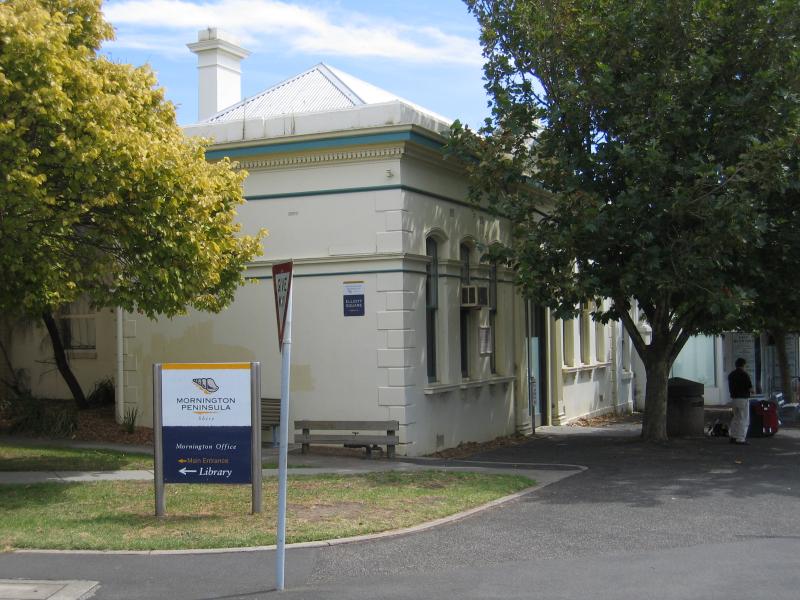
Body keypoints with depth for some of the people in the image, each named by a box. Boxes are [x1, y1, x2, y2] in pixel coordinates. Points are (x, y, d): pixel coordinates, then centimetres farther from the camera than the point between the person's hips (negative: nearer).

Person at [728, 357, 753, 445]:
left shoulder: (731, 374, 8)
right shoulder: (744, 374, -13)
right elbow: (750, 388, -13)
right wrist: (751, 390, 9)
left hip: (733, 398, 7)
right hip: (743, 399, -7)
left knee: (736, 418, 18)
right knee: (744, 419, 1)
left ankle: (733, 436, 16)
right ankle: (740, 439, 0)